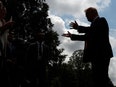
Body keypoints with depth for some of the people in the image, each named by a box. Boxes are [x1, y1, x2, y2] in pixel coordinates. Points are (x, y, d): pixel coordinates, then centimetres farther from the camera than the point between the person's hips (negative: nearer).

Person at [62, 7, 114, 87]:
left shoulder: (101, 20, -1)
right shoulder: (95, 23, 25)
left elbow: (92, 30, -20)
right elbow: (86, 37, 29)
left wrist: (78, 27, -12)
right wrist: (72, 36, 31)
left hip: (101, 53, -10)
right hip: (96, 54, 10)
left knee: (102, 77, -16)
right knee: (97, 77, 5)